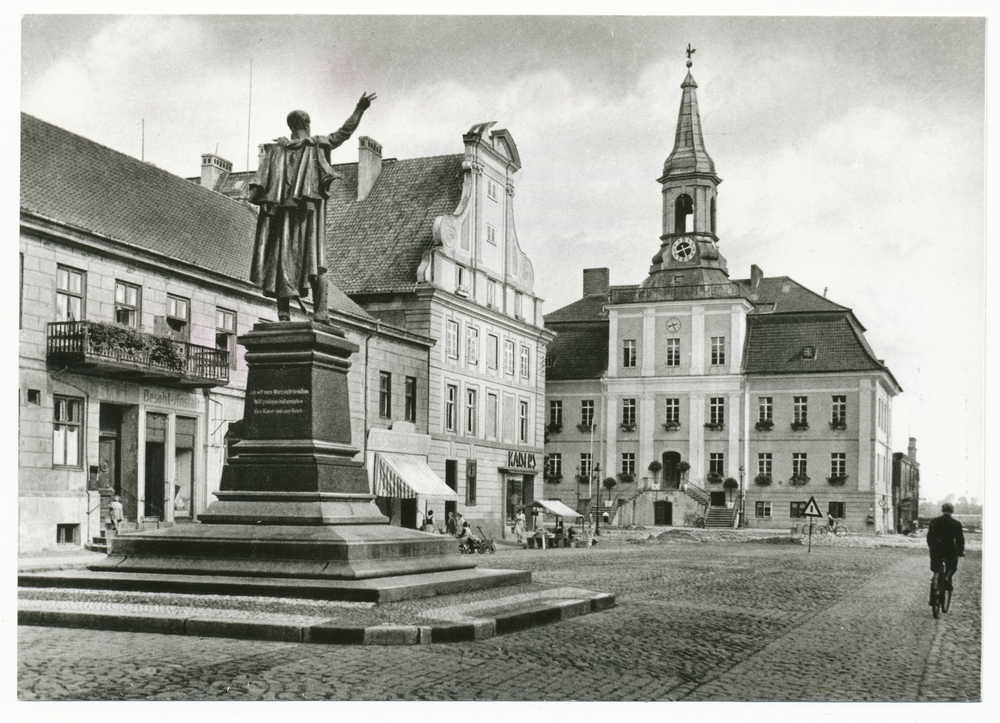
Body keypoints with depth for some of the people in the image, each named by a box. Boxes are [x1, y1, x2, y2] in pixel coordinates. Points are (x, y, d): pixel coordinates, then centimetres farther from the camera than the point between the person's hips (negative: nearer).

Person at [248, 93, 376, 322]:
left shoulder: (277, 149, 9)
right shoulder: (317, 145, 5)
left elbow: (262, 179, 0)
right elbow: (344, 132, 8)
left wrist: (257, 197, -3)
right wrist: (359, 109, 14)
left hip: (281, 209, 2)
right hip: (309, 208, -2)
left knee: (283, 260, 1)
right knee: (315, 260, -2)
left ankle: (284, 312, -6)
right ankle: (319, 311, -12)